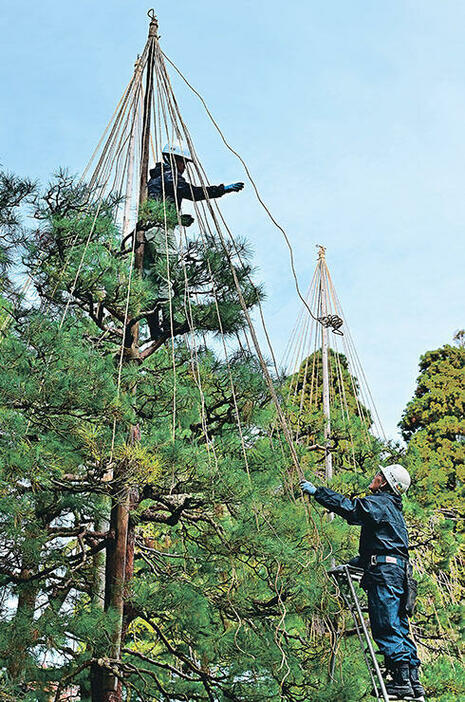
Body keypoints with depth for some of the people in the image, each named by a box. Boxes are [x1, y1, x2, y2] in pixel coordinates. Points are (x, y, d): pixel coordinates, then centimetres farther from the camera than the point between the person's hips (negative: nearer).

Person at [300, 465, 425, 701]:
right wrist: (352, 564, 29)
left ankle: (402, 682, -12)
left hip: (384, 571, -10)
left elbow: (349, 507, -18)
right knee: (399, 629, 9)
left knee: (387, 629, -10)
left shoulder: (379, 502, -4)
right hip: (399, 571, 10)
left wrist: (316, 491, -12)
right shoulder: (393, 510, 26)